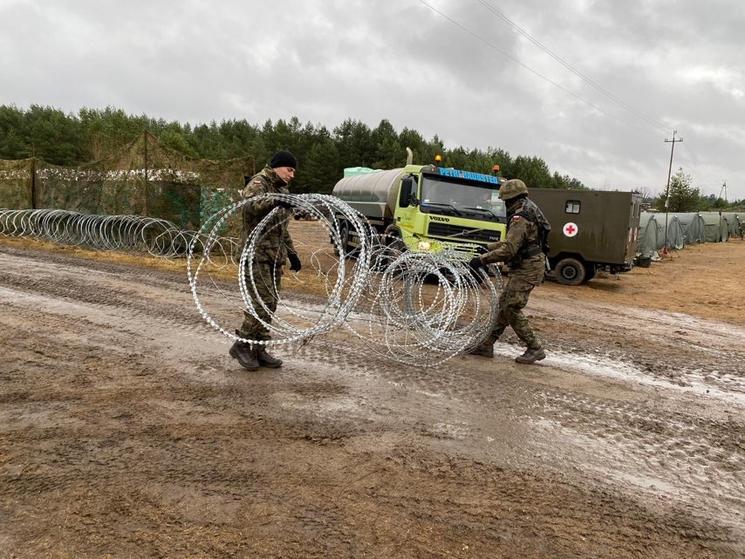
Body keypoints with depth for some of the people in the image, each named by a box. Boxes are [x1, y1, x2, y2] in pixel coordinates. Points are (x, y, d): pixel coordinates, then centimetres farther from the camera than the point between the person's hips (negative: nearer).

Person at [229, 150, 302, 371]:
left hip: (276, 255, 8)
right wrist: (274, 201, -44)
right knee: (262, 302, -12)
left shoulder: (282, 190, 21)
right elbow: (248, 205, -30)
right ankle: (241, 346, 2)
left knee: (270, 304, 6)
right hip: (257, 253, -8)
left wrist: (291, 253, 22)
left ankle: (258, 349, 15)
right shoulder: (258, 183, -6)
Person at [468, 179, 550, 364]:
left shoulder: (520, 218, -19)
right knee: (504, 305, 10)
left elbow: (508, 250, -25)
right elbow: (512, 241, 24)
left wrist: (482, 259, -21)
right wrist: (488, 247, 23)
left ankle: (535, 349, 1)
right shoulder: (527, 212, 16)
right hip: (525, 267, 10)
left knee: (512, 309, -8)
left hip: (527, 269, -10)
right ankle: (487, 345, 16)